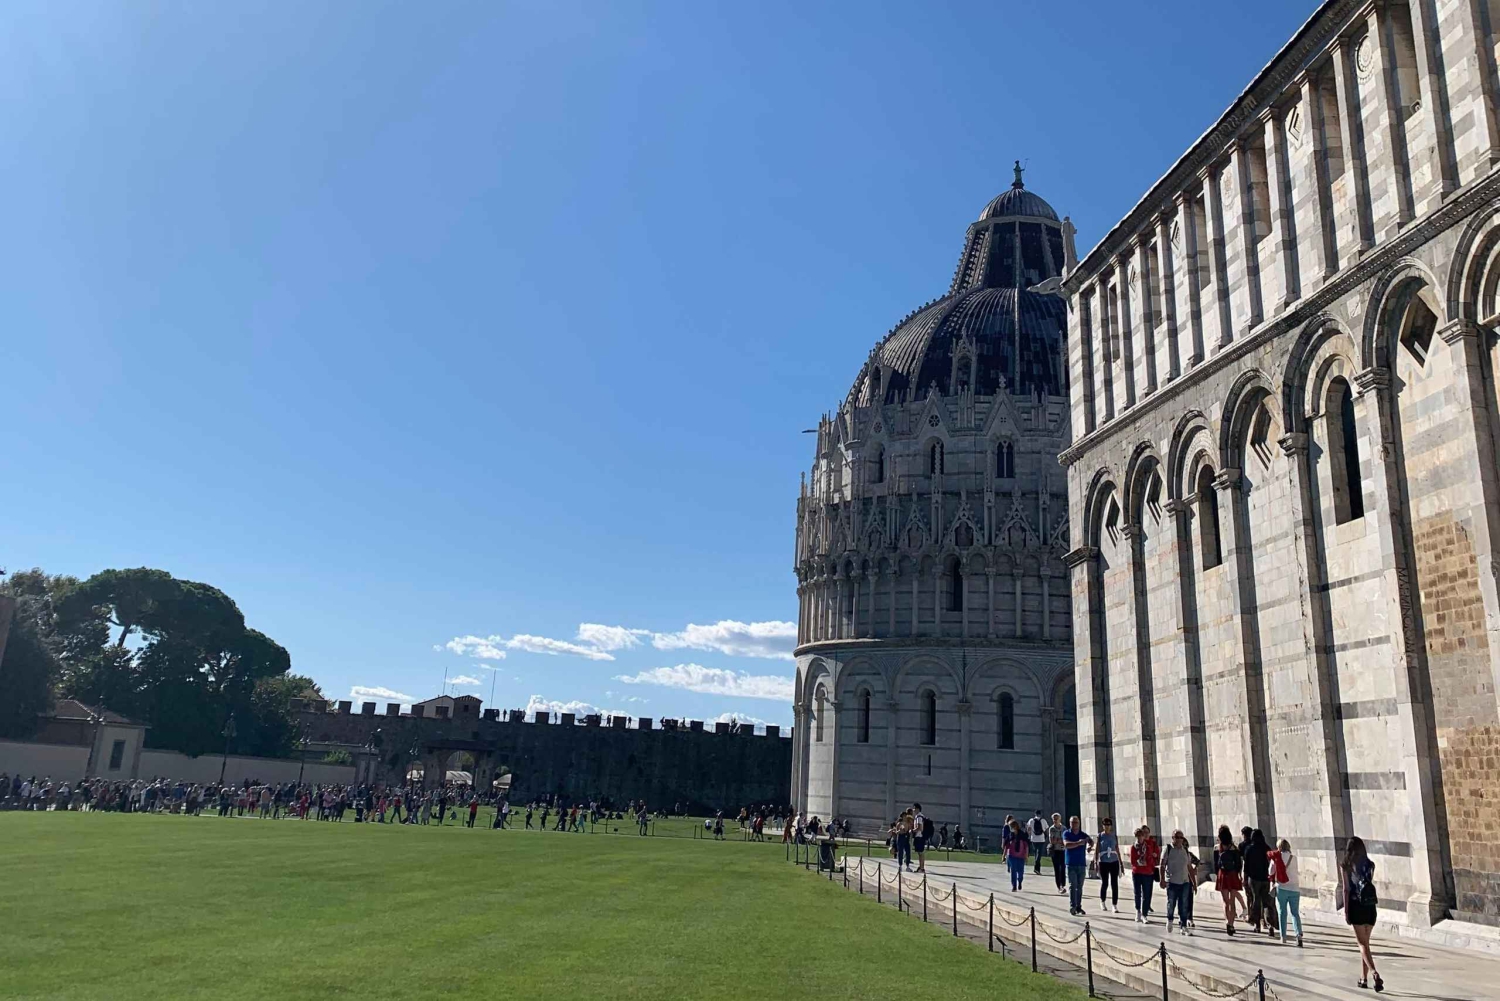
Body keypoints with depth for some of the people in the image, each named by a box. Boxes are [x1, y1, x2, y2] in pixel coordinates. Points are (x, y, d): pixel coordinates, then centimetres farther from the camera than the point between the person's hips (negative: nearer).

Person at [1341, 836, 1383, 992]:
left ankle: (1374, 973, -23)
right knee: (1364, 942, 15)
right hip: (1370, 907, 4)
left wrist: (1346, 910, -4)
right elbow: (1370, 884, 6)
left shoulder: (1346, 867, -5)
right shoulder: (1370, 865, 3)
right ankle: (1364, 978, 20)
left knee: (1363, 943, -2)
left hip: (1356, 906, -4)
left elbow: (1346, 889, -8)